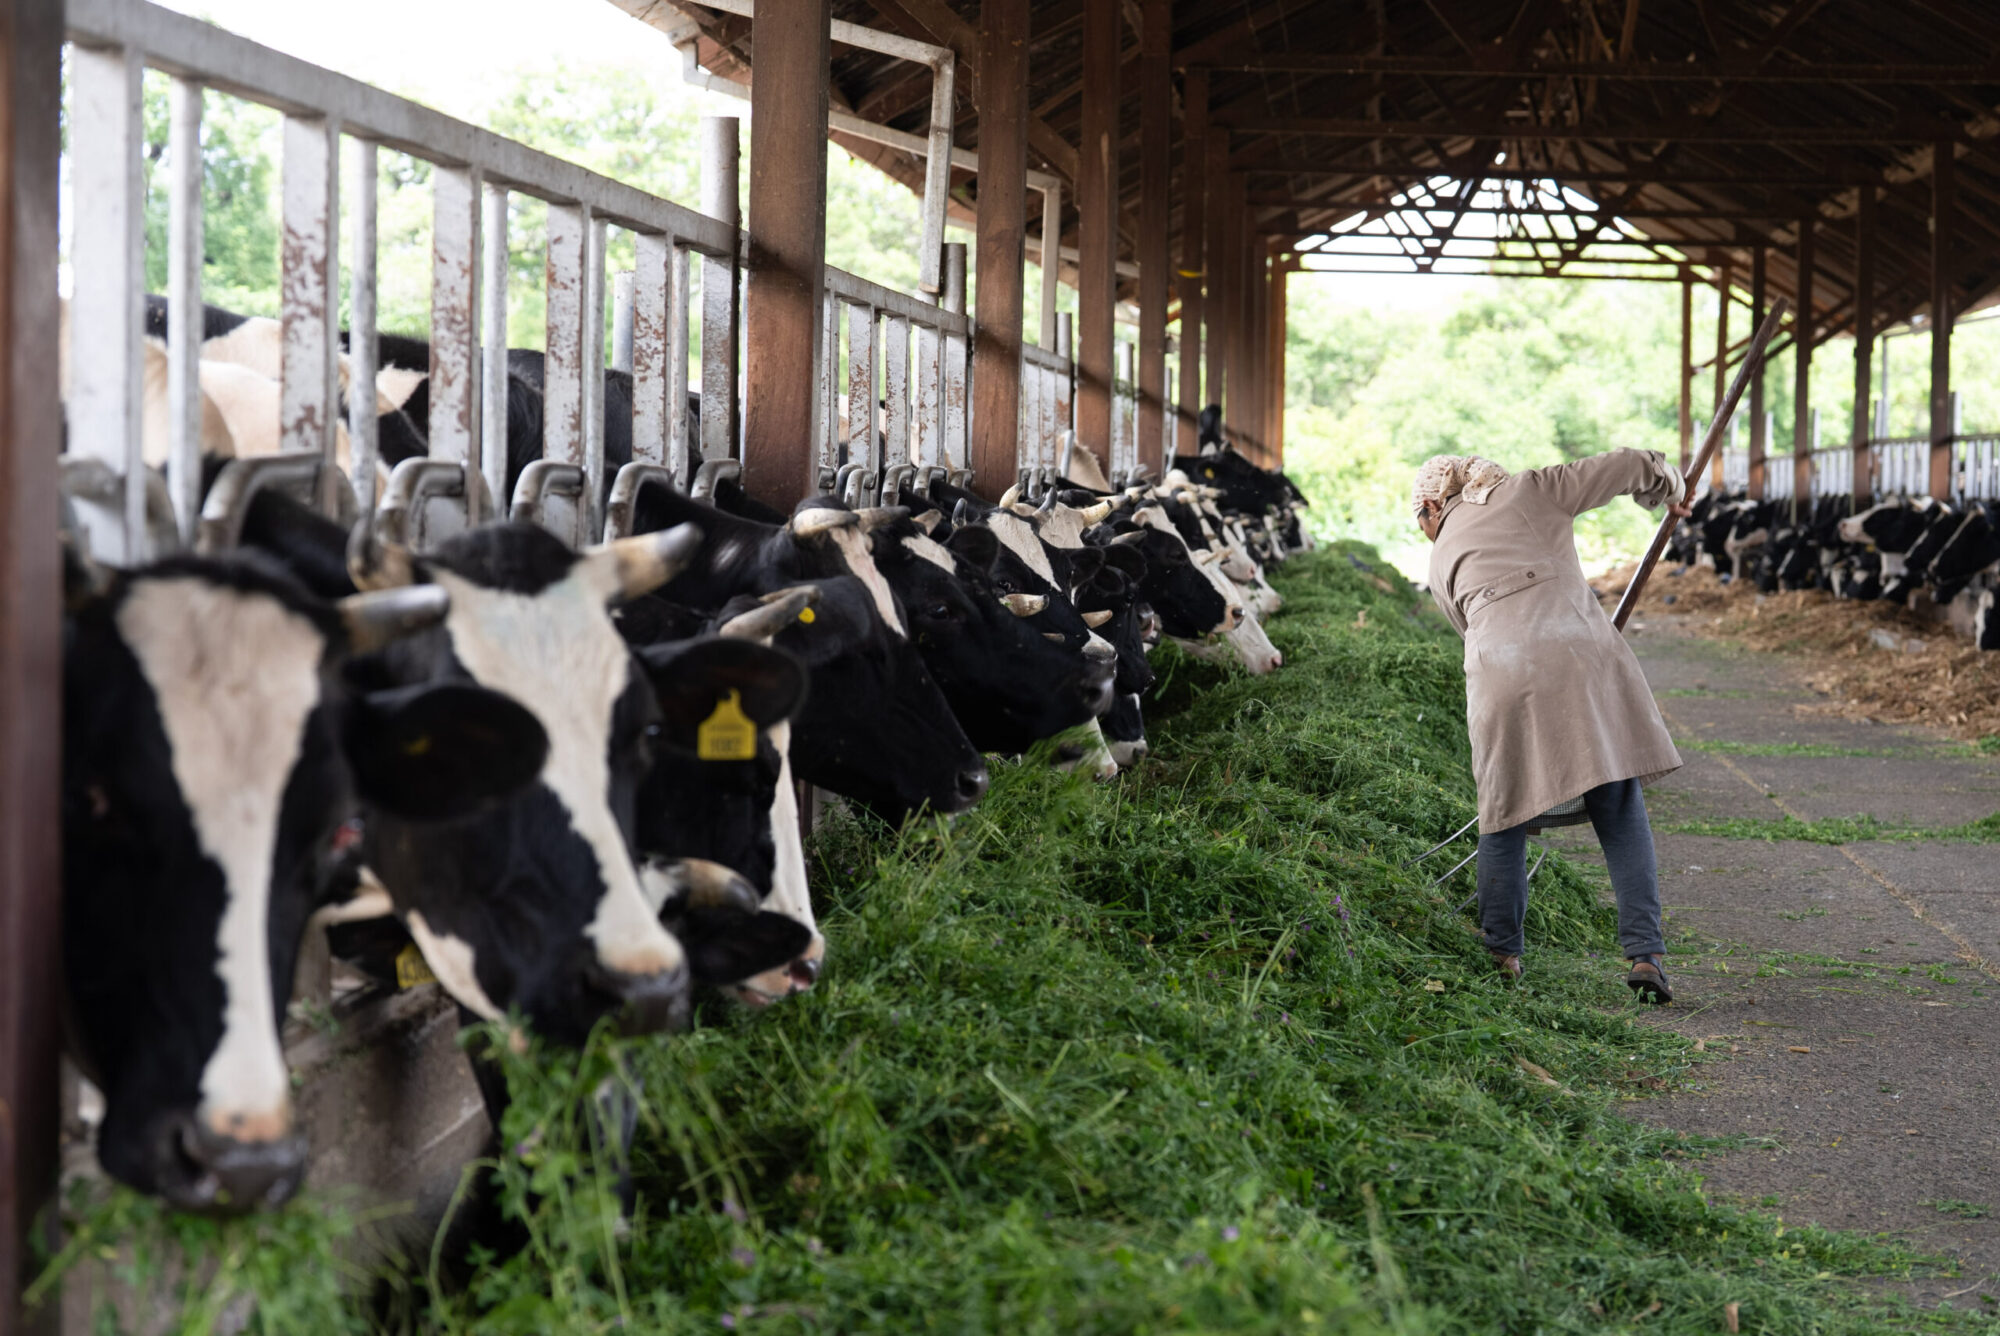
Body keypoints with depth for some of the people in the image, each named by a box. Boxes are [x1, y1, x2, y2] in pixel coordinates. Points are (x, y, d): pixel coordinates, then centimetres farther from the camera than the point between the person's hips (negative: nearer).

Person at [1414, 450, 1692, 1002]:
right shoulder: (1533, 491, 20)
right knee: (1621, 815, 8)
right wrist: (1670, 489, 42)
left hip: (1503, 678, 0)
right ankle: (1646, 954, 0)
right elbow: (1633, 466, 20)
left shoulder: (1442, 562, 24)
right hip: (1582, 656, 0)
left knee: (1504, 816, 18)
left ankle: (1502, 953, 25)